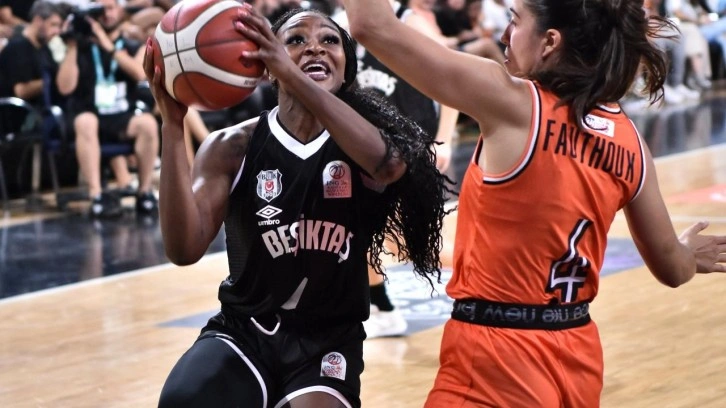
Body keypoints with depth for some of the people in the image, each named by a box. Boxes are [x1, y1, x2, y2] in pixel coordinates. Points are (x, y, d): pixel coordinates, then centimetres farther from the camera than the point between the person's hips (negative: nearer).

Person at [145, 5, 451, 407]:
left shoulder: (358, 145, -4)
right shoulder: (233, 147, -4)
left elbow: (390, 162, -31)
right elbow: (184, 248, -18)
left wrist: (294, 76, -40)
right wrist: (173, 125, -27)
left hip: (328, 340, 0)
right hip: (244, 329, 0)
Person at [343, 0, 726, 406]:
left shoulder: (514, 104, -15)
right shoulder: (628, 140, 2)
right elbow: (672, 269, 13)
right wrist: (689, 253, 35)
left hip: (497, 362, -7)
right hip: (579, 361, 7)